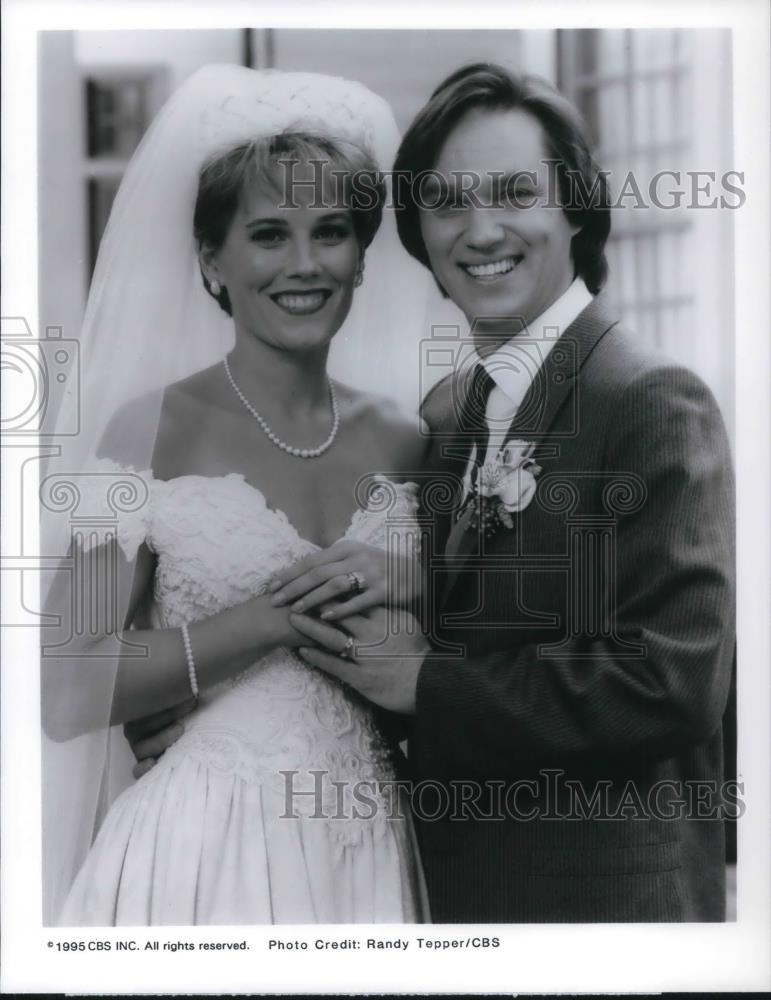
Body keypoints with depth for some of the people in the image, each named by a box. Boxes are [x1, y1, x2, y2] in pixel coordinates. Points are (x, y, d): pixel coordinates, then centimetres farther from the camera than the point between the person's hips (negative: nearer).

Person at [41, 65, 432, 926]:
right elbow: (65, 695, -14)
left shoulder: (401, 442, 4)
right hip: (205, 851, -4)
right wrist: (277, 616, -17)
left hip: (371, 853, 4)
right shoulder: (153, 429, -7)